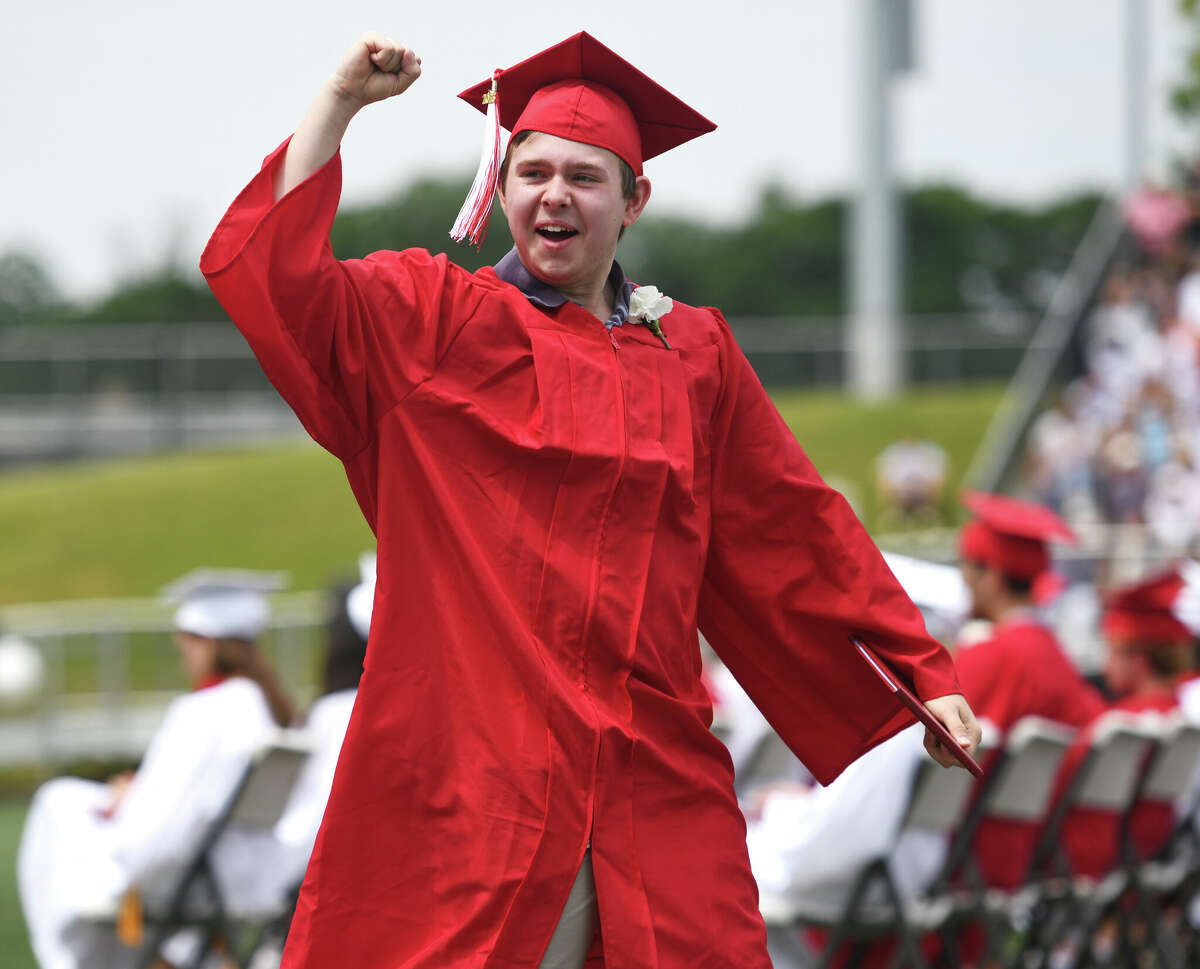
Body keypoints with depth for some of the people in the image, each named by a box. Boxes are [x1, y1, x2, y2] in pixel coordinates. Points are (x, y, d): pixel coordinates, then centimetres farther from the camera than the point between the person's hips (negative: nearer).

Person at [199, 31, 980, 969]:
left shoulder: (692, 353, 15)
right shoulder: (431, 317, 6)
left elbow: (793, 532, 21)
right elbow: (272, 275, -8)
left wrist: (922, 670, 21)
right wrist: (342, 100, -11)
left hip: (655, 781, 3)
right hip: (471, 758, -3)